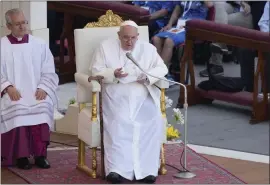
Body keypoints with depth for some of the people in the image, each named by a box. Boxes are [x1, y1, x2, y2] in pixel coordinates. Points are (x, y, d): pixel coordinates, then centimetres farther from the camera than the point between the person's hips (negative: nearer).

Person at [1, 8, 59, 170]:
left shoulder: (40, 44, 11)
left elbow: (49, 72, 8)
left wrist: (43, 88, -9)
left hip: (36, 93, 1)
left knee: (42, 109, -29)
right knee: (17, 111, -31)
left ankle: (40, 155, -21)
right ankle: (20, 156, -22)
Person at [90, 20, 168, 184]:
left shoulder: (148, 48, 13)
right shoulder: (106, 47, 9)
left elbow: (162, 68, 10)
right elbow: (96, 70, 4)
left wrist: (148, 76, -12)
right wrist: (113, 74, -16)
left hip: (143, 95, 2)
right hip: (117, 95, -2)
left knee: (153, 122, -26)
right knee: (118, 123, -31)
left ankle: (147, 168, -24)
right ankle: (117, 169, -33)